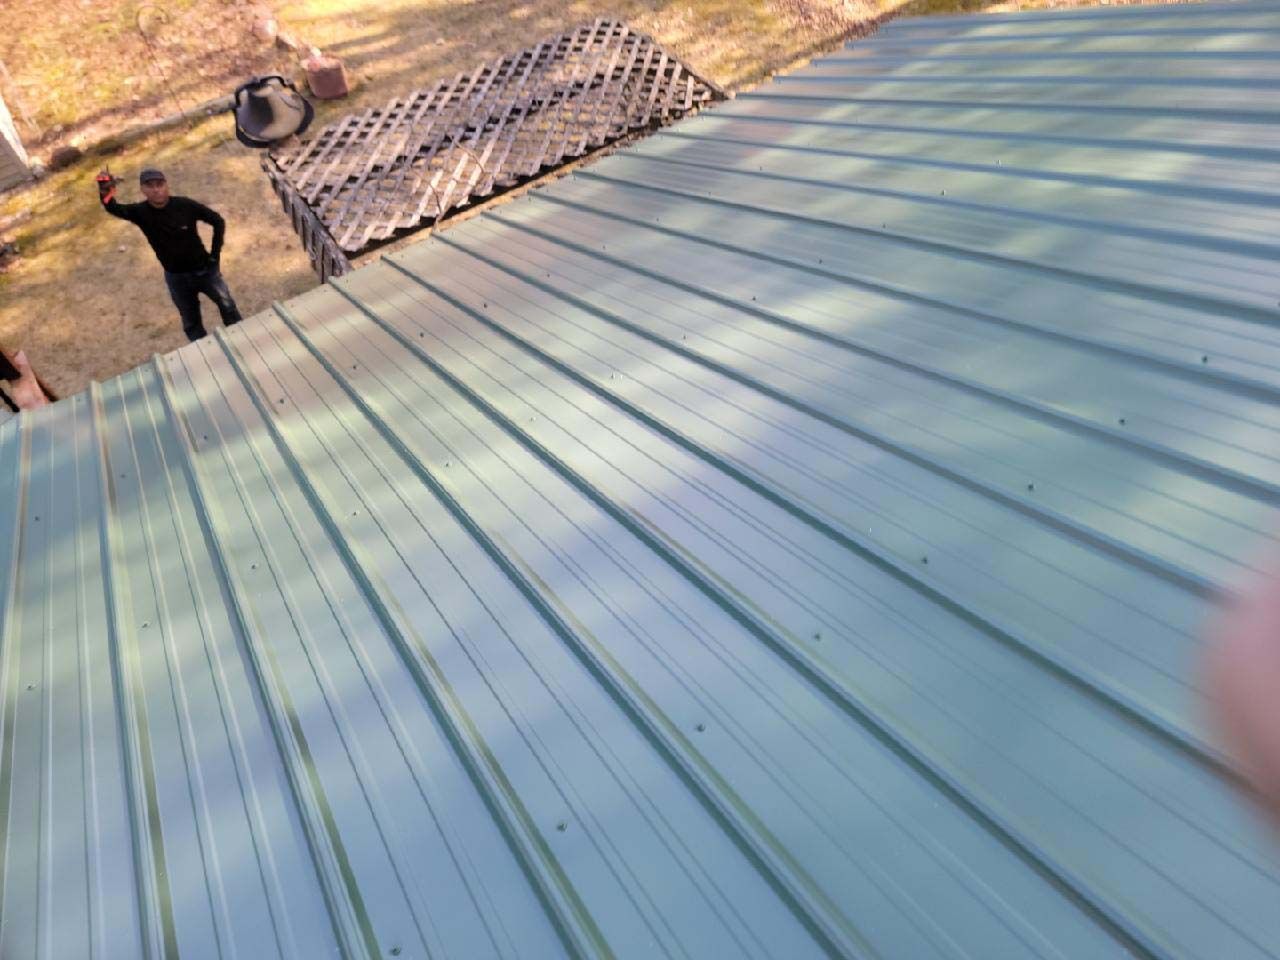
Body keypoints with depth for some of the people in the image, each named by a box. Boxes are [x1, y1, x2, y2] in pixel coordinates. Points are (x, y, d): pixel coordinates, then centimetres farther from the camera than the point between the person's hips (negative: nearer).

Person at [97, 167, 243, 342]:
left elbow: (218, 221, -7)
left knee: (228, 307, 15)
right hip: (176, 277, 1)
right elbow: (115, 209, -30)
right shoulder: (141, 212, -13)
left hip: (204, 269, -1)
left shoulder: (185, 205, -17)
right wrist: (105, 194, -53)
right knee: (191, 323, 14)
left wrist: (215, 254, -7)